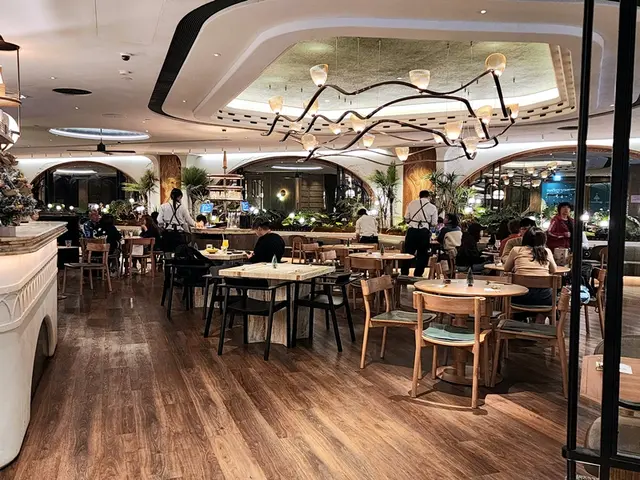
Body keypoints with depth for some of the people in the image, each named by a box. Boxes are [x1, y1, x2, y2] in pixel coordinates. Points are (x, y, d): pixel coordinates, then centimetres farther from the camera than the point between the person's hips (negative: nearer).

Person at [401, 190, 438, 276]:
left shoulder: (412, 203, 5)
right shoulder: (432, 207, 3)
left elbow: (406, 219, 5)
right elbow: (434, 224, 4)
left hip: (412, 231, 1)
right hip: (424, 233, -1)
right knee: (422, 255, 12)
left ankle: (403, 275, 13)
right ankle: (417, 275, 14)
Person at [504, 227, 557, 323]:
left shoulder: (516, 250, 8)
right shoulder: (547, 251, 11)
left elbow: (506, 269, 21)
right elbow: (554, 270, 27)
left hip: (521, 297, -1)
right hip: (544, 297, 1)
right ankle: (539, 323, 25)